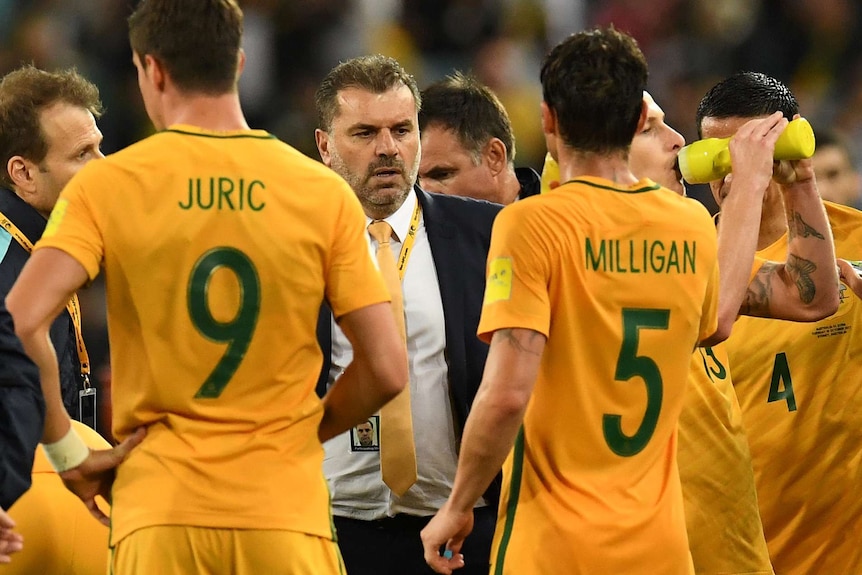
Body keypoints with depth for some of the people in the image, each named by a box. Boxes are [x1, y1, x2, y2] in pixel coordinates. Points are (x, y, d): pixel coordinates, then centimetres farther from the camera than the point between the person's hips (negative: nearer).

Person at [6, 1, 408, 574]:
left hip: (159, 509, 0)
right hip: (286, 507, 1)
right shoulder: (324, 192, 3)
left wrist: (68, 452, -2)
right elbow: (387, 369, 0)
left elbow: (19, 326, -14)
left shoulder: (105, 186, -1)